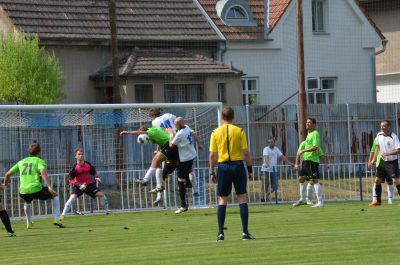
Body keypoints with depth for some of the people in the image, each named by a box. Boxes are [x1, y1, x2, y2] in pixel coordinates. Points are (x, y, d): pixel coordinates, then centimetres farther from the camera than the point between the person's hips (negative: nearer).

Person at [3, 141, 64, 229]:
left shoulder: (21, 162, 20)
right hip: (36, 190, -4)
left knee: (27, 202, 41)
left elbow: (8, 174, 23)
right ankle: (57, 219, 9)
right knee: (54, 195, 21)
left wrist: (5, 183, 44)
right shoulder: (39, 161, 7)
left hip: (23, 192, 4)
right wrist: (49, 187, -22)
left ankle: (29, 223, 40)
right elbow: (43, 172, -15)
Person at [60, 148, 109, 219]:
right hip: (78, 185, -4)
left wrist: (96, 177, -11)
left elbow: (94, 172, 11)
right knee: (73, 197, -26)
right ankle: (63, 215, -23)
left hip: (89, 184, 4)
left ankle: (107, 211, 15)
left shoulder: (88, 165, -6)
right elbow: (71, 180, -16)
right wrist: (79, 185, -29)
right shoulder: (74, 167, -18)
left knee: (101, 194, -3)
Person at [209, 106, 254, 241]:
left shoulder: (215, 133, 1)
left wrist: (212, 172, 9)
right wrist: (250, 168, 5)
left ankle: (221, 233, 3)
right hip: (238, 165, -1)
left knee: (222, 199, 9)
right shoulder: (239, 131, -2)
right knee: (242, 198, 4)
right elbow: (245, 153, -5)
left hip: (223, 167, 1)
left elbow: (212, 155, 0)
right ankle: (245, 232, -1)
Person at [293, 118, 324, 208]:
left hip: (312, 160, -10)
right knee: (301, 179, 15)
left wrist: (303, 151, -16)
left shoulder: (315, 134, -9)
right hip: (306, 160, 10)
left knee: (314, 181, -11)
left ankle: (320, 202, -11)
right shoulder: (308, 134, 19)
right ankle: (302, 199, 26)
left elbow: (315, 147, -22)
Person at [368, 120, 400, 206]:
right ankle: (378, 201, 23)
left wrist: (388, 153, -33)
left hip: (392, 162, -7)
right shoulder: (379, 135, 2)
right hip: (382, 161, 7)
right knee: (377, 180, 8)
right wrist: (374, 159, 14)